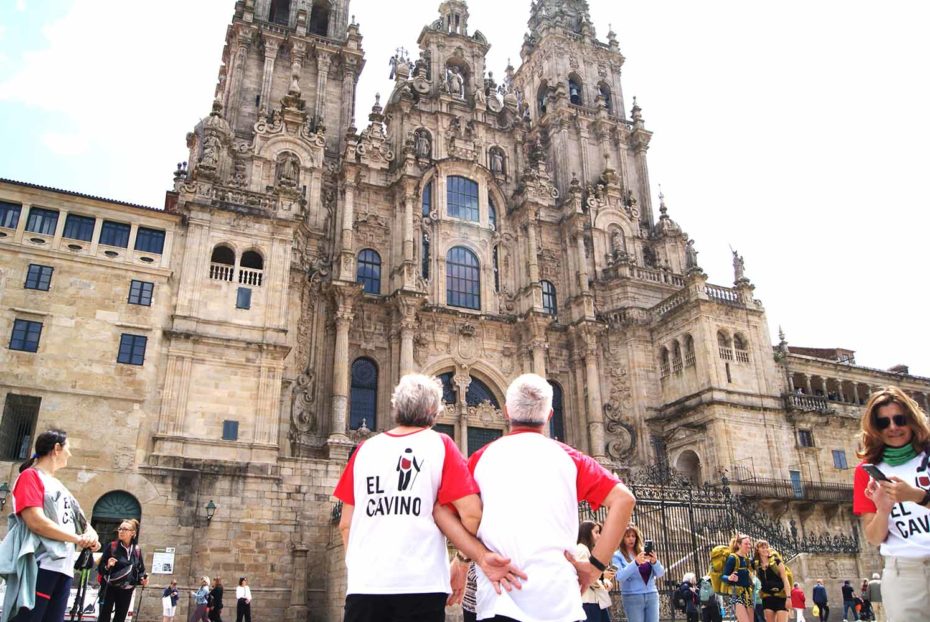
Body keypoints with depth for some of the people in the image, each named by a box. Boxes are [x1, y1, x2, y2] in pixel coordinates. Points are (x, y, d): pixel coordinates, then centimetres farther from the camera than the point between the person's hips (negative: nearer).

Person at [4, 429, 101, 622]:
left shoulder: (58, 485, 22)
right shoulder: (31, 476, -2)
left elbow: (79, 520, 21)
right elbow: (36, 522, -15)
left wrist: (90, 534, -3)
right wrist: (78, 538, -8)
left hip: (64, 568, 8)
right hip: (39, 565, -8)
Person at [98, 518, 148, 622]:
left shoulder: (137, 550, 2)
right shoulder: (111, 546, -5)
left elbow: (141, 569, 11)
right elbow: (100, 568, -2)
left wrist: (143, 579, -8)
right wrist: (107, 566, -23)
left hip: (126, 590, 3)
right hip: (109, 588, -3)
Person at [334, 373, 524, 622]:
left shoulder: (365, 449, 9)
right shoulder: (440, 445, 1)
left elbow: (345, 524, 11)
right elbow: (471, 514, -7)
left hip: (364, 583, 3)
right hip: (421, 583, -2)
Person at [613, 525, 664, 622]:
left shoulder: (645, 552, 11)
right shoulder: (618, 556, 1)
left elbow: (660, 573, 7)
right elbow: (619, 577, -14)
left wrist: (654, 562, -15)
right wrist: (635, 562, -25)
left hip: (652, 595, 3)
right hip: (632, 598, -3)